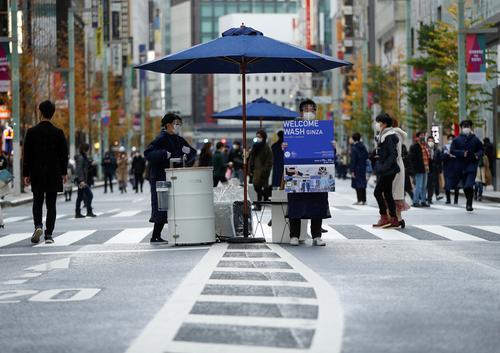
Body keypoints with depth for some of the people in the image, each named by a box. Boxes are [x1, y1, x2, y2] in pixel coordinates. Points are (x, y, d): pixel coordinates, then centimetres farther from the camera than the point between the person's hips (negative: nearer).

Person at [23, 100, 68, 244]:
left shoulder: (32, 132, -5)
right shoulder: (58, 133, -4)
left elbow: (27, 154, -3)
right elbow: (64, 154, 1)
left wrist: (26, 174, 3)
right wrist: (64, 172, 11)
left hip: (37, 174, 0)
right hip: (54, 174, 0)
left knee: (37, 202, 13)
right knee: (51, 204, 4)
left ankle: (38, 225, -10)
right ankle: (48, 234, 1)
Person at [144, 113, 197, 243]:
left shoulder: (179, 140, 14)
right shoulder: (161, 139, -9)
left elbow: (193, 155, 19)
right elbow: (148, 153, -20)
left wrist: (188, 151, -4)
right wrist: (164, 154, -31)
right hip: (160, 177, -8)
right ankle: (155, 237, -4)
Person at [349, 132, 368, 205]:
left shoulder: (354, 147, -13)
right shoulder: (363, 146, 8)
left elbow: (353, 160, -15)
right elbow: (367, 156, 13)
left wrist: (352, 170, -15)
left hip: (357, 168, -7)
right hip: (363, 167, 7)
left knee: (357, 184, -3)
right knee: (362, 183, 12)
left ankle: (360, 200, -6)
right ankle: (364, 200, 15)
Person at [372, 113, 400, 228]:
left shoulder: (389, 137, -14)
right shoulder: (382, 136, 16)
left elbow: (393, 154, -20)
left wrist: (384, 167, -23)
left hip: (388, 170, -10)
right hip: (383, 171, 10)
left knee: (377, 192, -10)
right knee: (387, 194, 9)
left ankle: (384, 217, -5)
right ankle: (394, 220, 12)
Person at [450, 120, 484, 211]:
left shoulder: (475, 139, 6)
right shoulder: (456, 139, 4)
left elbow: (481, 150, 13)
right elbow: (452, 150, -2)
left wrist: (478, 155, -9)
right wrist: (462, 153, -16)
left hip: (472, 165, -2)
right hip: (461, 165, 2)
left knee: (469, 185, -17)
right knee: (465, 186, 9)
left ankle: (469, 204, -12)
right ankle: (469, 202, 29)